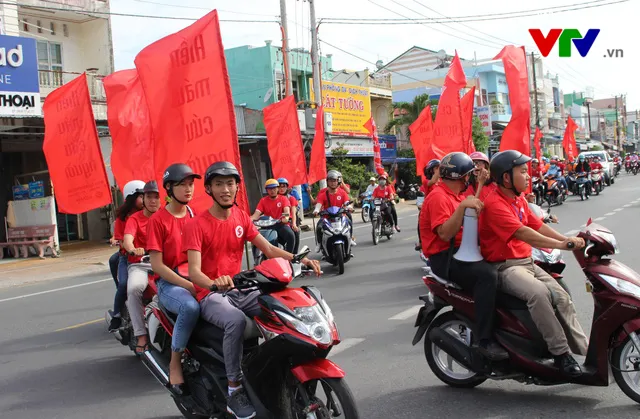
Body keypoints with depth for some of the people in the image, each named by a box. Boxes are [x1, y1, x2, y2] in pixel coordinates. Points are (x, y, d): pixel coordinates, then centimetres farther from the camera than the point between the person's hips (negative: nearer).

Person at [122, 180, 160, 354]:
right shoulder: (135, 219, 5)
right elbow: (127, 239, -14)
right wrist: (132, 249, -38)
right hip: (140, 265, -1)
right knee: (134, 288, -33)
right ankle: (141, 336, -25)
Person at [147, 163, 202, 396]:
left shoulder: (195, 216, 11)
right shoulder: (158, 219, -5)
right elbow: (157, 265, -10)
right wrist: (188, 285, -19)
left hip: (196, 279, 5)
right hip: (169, 283, -5)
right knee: (191, 307, -36)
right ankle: (175, 365, -19)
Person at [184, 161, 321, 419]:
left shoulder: (241, 217, 8)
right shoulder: (197, 225, -10)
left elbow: (268, 249, 0)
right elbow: (193, 271, -21)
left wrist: (300, 259, -18)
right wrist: (214, 283, -44)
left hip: (240, 290, 5)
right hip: (210, 295, -5)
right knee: (236, 321, -37)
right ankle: (234, 390, -25)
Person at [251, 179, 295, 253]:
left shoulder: (283, 199, 5)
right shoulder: (263, 201, 8)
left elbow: (287, 210, -12)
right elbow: (257, 214, -3)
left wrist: (286, 217, -37)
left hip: (281, 224, -1)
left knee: (291, 235, -32)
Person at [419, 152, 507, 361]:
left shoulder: (456, 195, 19)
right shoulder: (439, 197, -13)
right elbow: (444, 233, -25)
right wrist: (462, 206, -31)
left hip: (462, 252, 11)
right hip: (446, 258, -11)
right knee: (488, 275, -32)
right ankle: (484, 340, -31)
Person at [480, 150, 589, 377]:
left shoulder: (519, 199, 14)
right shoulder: (494, 204, -18)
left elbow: (538, 225, 13)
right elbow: (523, 233, -28)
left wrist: (568, 239, -1)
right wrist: (561, 245, -32)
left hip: (527, 262, 9)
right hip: (505, 267, -9)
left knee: (561, 296, -3)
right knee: (538, 292, -32)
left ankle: (586, 351, 4)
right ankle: (560, 353, -24)